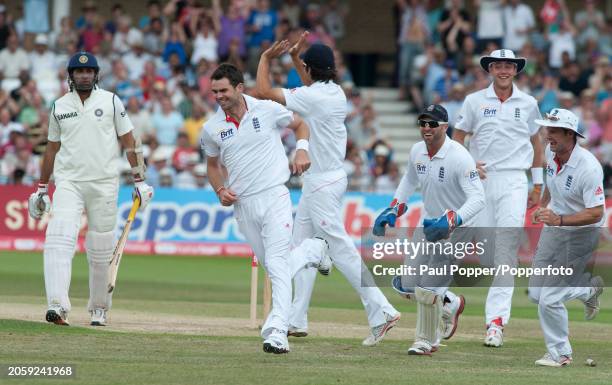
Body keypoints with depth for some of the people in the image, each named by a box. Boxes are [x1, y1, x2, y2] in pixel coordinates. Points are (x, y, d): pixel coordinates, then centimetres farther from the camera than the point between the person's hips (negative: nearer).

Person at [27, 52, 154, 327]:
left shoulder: (110, 102, 3)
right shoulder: (59, 107, 9)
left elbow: (129, 142, 4)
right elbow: (52, 148, 17)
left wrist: (139, 181, -1)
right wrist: (41, 189, 16)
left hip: (104, 184, -1)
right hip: (68, 182, 1)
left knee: (100, 251, 3)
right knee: (59, 240, -19)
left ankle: (99, 309, 20)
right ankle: (58, 306, -28)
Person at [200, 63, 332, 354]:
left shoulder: (268, 110, -4)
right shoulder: (211, 128, 3)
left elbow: (300, 125, 14)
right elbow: (213, 165, 19)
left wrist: (302, 150, -5)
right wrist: (220, 190, 0)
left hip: (275, 198, -4)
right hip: (243, 205, 4)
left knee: (277, 264, -15)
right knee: (273, 267, 12)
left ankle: (277, 331, -20)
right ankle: (314, 249, 41)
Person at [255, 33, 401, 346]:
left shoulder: (311, 97, -18)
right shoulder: (335, 93, 8)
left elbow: (263, 91, -15)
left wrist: (265, 58, -1)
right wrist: (294, 57, 30)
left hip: (322, 184, -10)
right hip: (319, 182, 10)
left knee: (341, 250, -12)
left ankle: (381, 311, -17)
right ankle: (296, 320, 17)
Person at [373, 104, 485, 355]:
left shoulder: (459, 157, -25)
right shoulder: (417, 151, -2)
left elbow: (478, 198, -31)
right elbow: (409, 180, 20)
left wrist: (451, 221, -44)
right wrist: (393, 210, 10)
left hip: (455, 229, -7)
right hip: (429, 223, 7)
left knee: (428, 290, -11)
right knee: (406, 285, 8)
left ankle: (426, 342, 12)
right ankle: (450, 304, 33)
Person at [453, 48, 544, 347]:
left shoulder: (528, 104, 8)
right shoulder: (474, 101, 5)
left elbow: (536, 142, 17)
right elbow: (457, 138, 10)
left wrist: (538, 185, 15)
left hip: (513, 182, -1)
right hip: (481, 179, 1)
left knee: (506, 250, -13)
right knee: (484, 250, 2)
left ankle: (496, 321, -20)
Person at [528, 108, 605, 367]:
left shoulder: (588, 168, -29)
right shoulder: (551, 152, -5)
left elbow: (595, 213, -30)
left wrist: (559, 219, -39)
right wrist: (542, 208, 15)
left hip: (580, 235, -8)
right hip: (553, 228, 8)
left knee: (550, 299, -9)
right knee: (536, 293, 11)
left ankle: (560, 353, 11)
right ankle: (589, 289, 34)